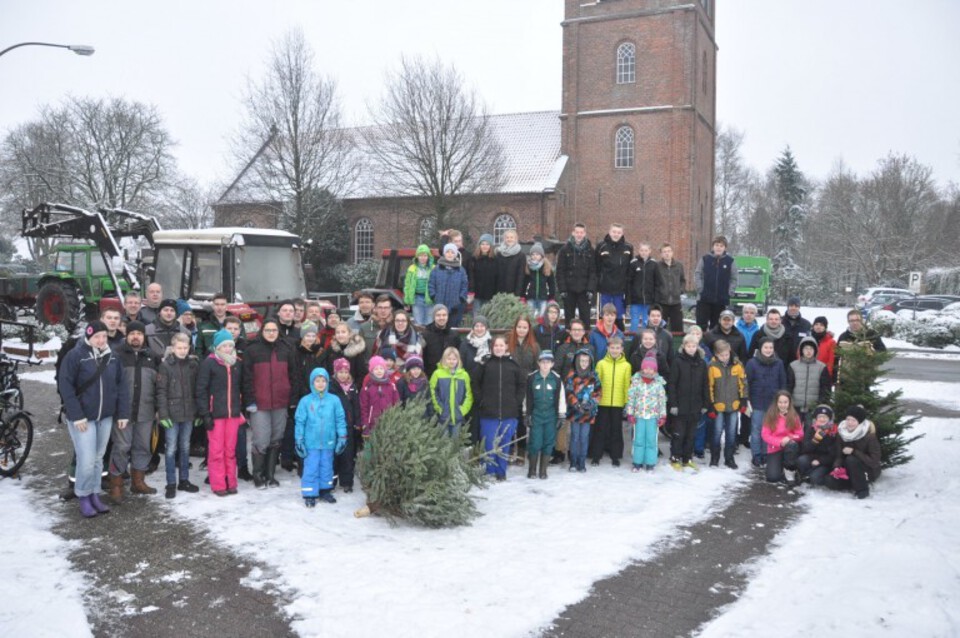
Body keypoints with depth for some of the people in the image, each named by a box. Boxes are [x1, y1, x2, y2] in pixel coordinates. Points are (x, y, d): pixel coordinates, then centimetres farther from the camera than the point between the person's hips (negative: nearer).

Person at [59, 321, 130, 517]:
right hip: (82, 417, -5)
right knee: (87, 461, -7)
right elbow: (65, 387, -13)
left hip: (105, 417, 5)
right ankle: (83, 498, 12)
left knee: (98, 458, 14)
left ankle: (95, 495, 26)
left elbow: (120, 386, 7)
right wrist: (76, 415, -18)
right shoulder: (75, 356, -11)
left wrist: (123, 412, 0)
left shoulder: (112, 357, 5)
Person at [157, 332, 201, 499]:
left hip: (189, 413, 4)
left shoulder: (194, 364, 4)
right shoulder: (166, 365, -6)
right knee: (171, 449, 0)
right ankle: (171, 484, 9)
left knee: (185, 448, 13)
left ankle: (184, 480, 23)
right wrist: (163, 414, -13)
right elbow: (161, 391, -7)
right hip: (172, 414, -3)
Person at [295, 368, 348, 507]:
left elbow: (340, 420, 2)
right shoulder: (305, 401, -6)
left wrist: (342, 437, 1)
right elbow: (300, 422, -2)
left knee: (327, 467, 14)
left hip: (328, 442, 2)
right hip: (311, 443, -2)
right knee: (311, 468, 3)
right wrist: (299, 440, -2)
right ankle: (310, 494, 12)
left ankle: (325, 491, 28)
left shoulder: (334, 400, -3)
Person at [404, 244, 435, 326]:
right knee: (418, 323, 7)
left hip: (429, 299, -2)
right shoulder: (412, 269, 6)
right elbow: (407, 285, 9)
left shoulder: (433, 269, -2)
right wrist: (407, 301, 5)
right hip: (417, 298, 2)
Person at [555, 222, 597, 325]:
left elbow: (593, 272, 2)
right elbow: (560, 271, 0)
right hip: (569, 290, 0)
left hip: (584, 290, 0)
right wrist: (562, 289, -8)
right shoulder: (565, 249, 2)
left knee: (585, 318, 0)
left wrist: (591, 290, -8)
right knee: (569, 318, 7)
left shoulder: (590, 250, 5)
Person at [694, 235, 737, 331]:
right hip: (705, 299, -1)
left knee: (716, 326, 9)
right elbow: (697, 274, 4)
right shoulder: (705, 259, -1)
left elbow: (734, 279, 6)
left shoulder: (730, 261, 1)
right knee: (701, 324, -2)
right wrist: (700, 288, -4)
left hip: (721, 300, 1)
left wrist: (730, 292, -2)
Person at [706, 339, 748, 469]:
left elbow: (743, 382, 4)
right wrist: (710, 405, -7)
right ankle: (714, 457, 20)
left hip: (734, 405, 2)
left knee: (731, 433, 10)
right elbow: (709, 387, -6)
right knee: (717, 432, 6)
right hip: (718, 405, -2)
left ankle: (729, 457, 22)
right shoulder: (712, 366, -11)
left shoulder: (737, 364, -5)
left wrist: (744, 401, 1)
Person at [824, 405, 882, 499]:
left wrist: (854, 452, -29)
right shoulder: (843, 435, -4)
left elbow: (874, 461, -23)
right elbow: (839, 455, -3)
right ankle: (856, 484, 4)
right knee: (831, 481, -19)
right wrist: (837, 467, -24)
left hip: (869, 471, -5)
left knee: (851, 459, -34)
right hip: (850, 472, 5)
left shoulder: (869, 437, -19)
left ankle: (862, 489, -16)